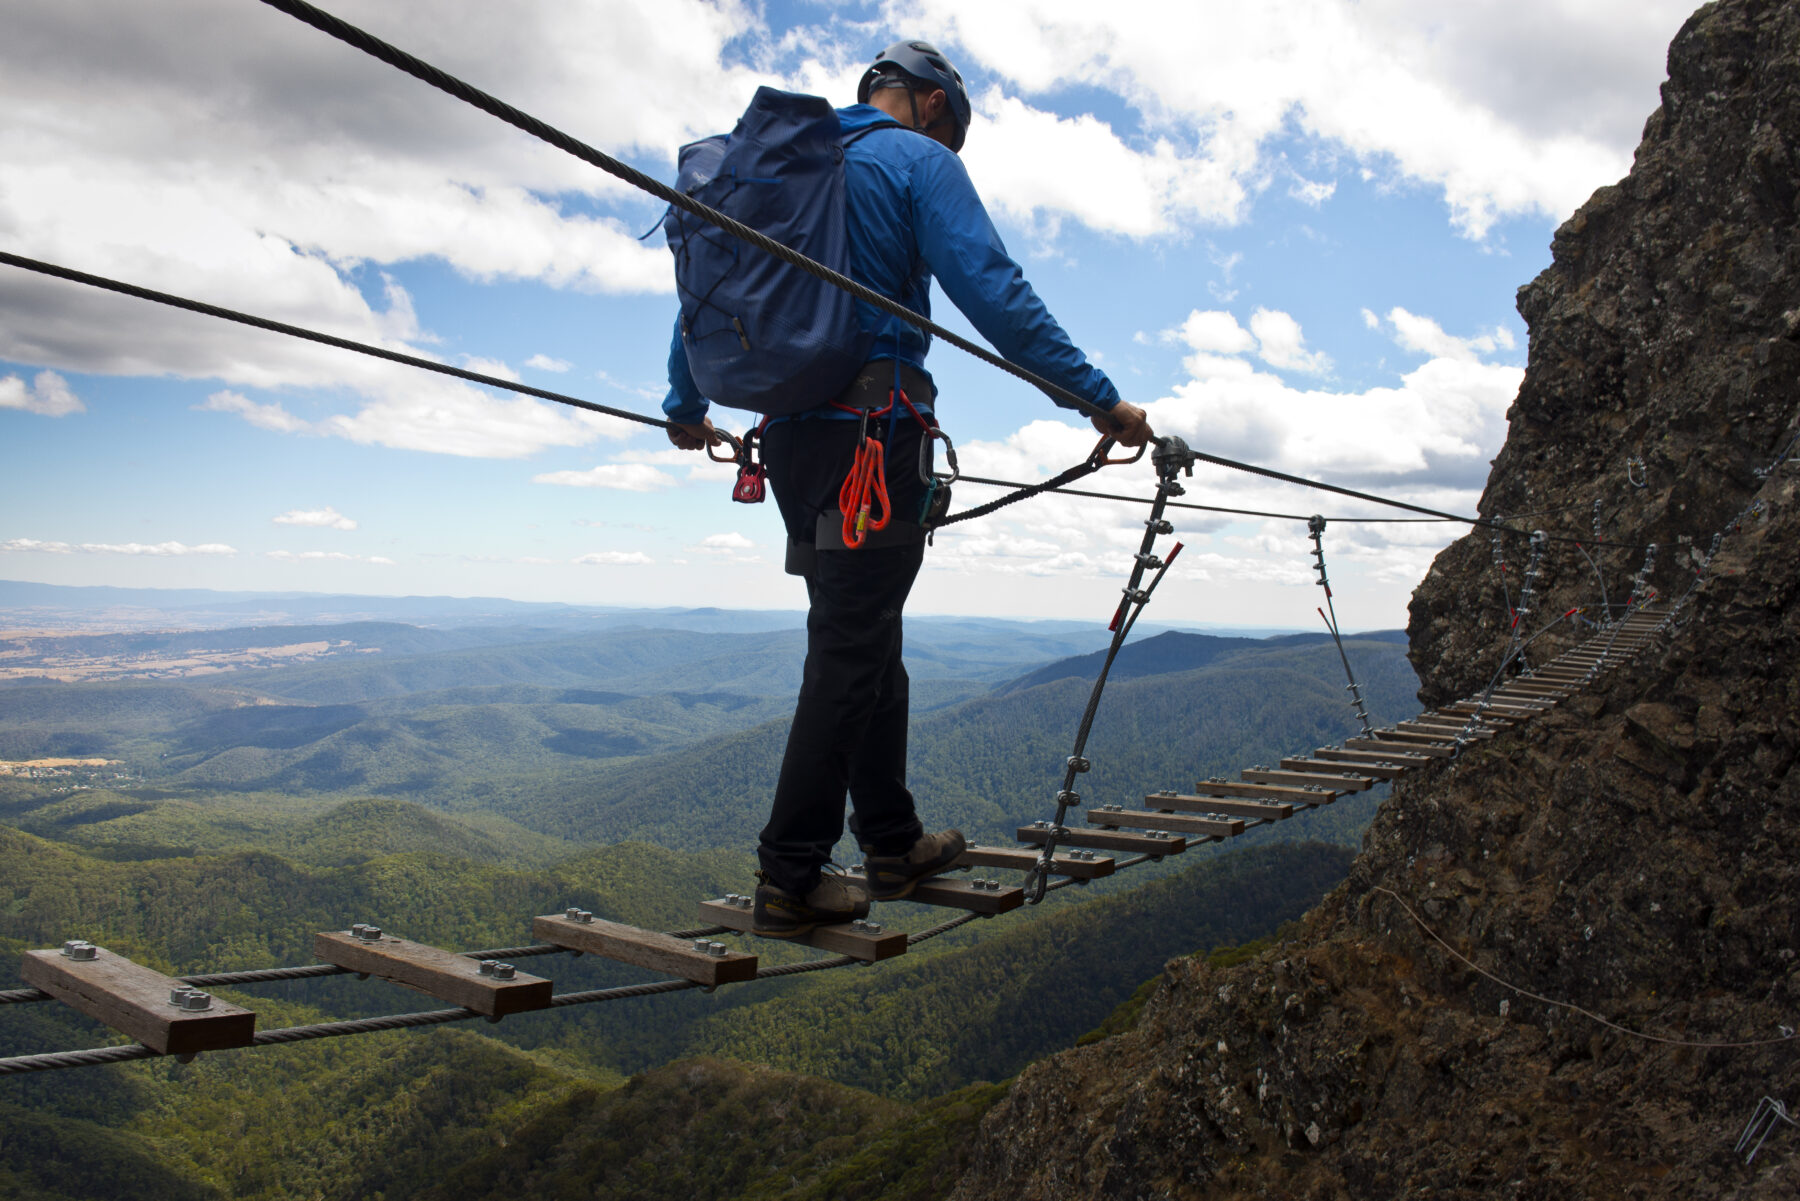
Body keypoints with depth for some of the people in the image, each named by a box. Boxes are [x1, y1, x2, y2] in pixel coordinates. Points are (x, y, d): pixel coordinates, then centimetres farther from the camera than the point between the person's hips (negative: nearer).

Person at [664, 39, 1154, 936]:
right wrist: (1099, 398, -10)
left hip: (789, 436, 8)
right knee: (849, 653, -6)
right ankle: (790, 878, -4)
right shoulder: (919, 161, -1)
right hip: (873, 434, -8)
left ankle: (892, 842, 24)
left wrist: (685, 406, 37)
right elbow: (993, 294, -12)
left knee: (867, 641, 15)